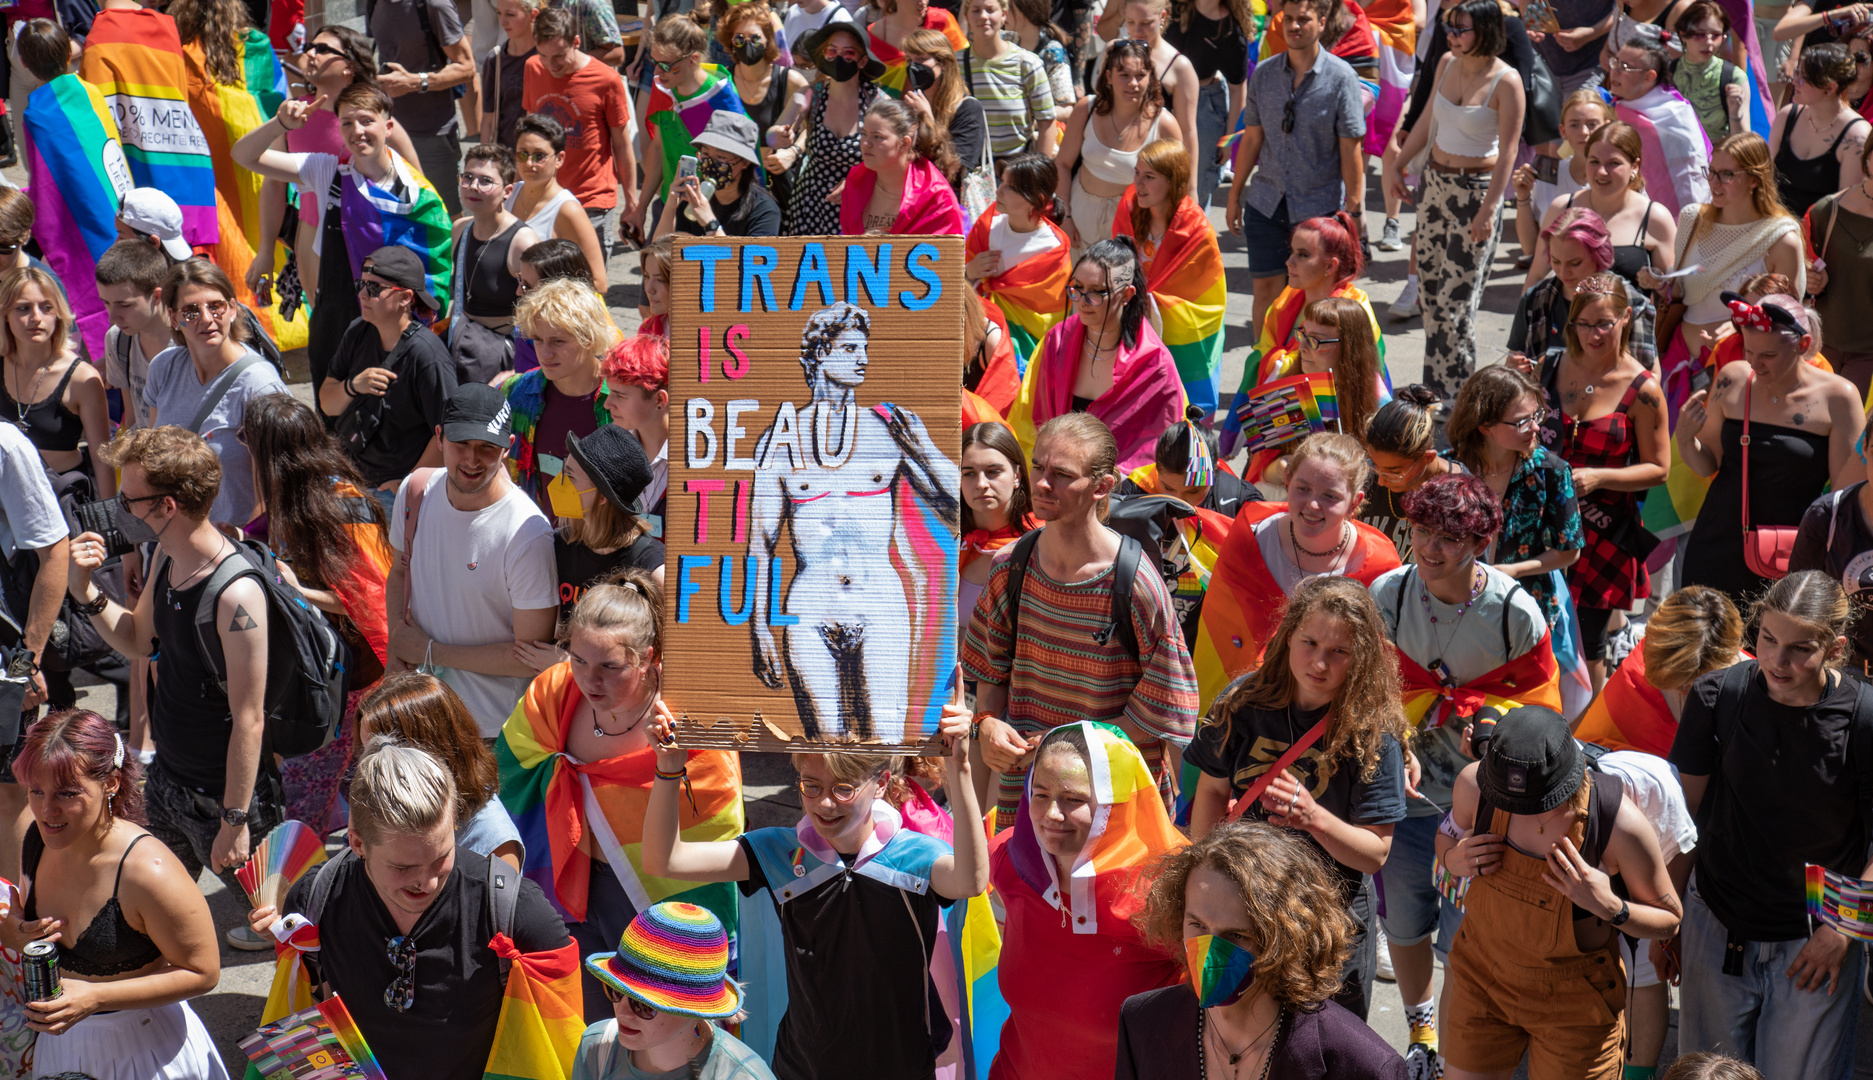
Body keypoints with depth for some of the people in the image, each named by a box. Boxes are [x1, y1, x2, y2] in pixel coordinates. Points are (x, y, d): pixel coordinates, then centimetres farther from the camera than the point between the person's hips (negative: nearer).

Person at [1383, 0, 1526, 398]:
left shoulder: (1506, 82, -16)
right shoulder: (1447, 64, 4)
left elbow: (1507, 153, -16)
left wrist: (1489, 209, -19)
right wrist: (1397, 164, 17)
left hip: (1477, 189, -7)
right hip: (1435, 183, 7)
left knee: (1456, 300, -6)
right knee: (1430, 292, 10)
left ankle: (1456, 395, 4)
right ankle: (1434, 386, 21)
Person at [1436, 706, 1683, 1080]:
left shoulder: (1621, 824, -28)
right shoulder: (1475, 786, -19)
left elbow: (1669, 919, -12)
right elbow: (1448, 836, 6)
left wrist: (1609, 907, -31)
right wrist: (1453, 859, -18)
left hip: (1574, 1001, -3)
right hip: (1483, 979, 3)